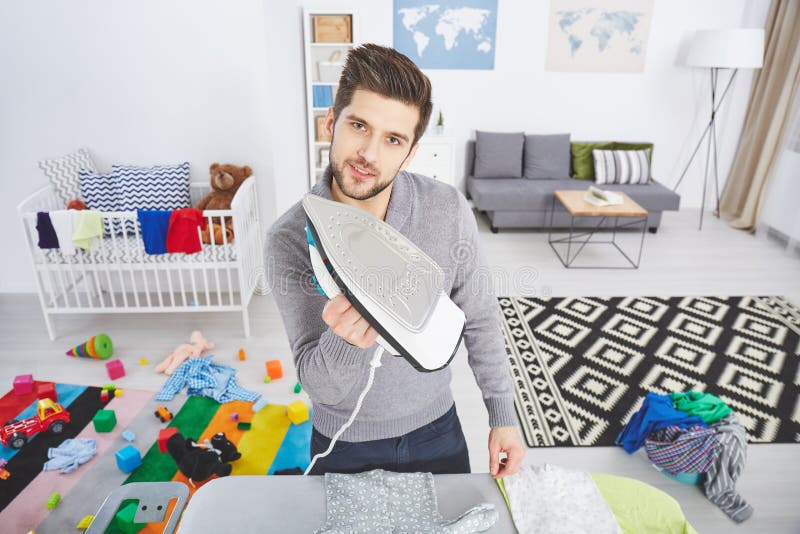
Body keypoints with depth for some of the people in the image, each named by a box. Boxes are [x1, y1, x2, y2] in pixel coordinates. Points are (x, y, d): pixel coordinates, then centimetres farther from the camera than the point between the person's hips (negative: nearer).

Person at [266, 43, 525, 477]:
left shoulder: (449, 210, -19)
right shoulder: (289, 239, -23)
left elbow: (479, 318, -5)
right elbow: (320, 387, -23)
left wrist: (503, 414, 0)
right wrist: (346, 342, -44)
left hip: (436, 429, 2)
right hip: (345, 446, -1)